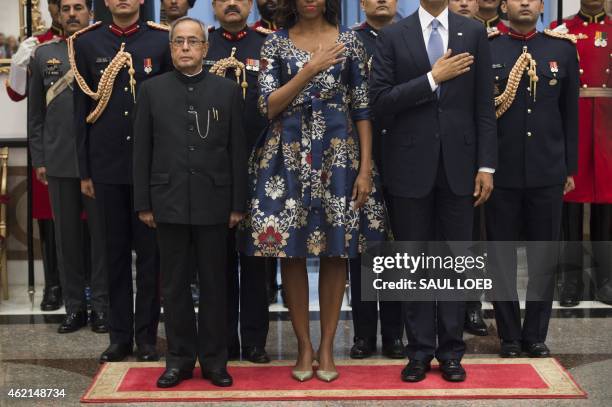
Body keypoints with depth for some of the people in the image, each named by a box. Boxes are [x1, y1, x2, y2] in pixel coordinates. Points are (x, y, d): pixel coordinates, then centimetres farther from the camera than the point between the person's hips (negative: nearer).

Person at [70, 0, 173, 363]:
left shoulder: (162, 41, 1)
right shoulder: (86, 43, 6)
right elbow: (82, 110, 7)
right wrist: (84, 171, 4)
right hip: (107, 166, 1)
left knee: (149, 252, 5)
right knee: (116, 252, 9)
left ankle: (147, 335, 14)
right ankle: (120, 335, 17)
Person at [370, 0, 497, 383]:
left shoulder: (474, 32, 4)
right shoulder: (393, 36, 2)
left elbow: (484, 106, 2)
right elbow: (380, 99, -6)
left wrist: (486, 165, -3)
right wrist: (433, 78, -13)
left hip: (458, 164, 1)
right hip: (411, 165, -1)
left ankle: (451, 350, 17)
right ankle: (420, 350, 17)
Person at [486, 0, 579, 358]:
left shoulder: (563, 49, 6)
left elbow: (570, 114, 8)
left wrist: (570, 168, 6)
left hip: (548, 172, 2)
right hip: (501, 171, -2)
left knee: (545, 255, 8)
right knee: (502, 255, 7)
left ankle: (536, 334, 20)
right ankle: (510, 335, 19)